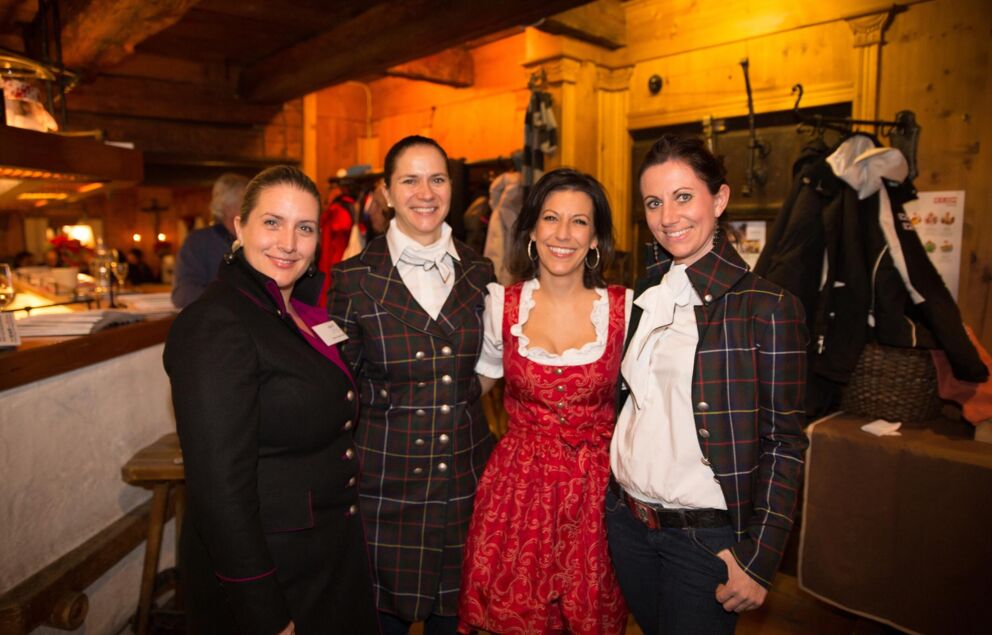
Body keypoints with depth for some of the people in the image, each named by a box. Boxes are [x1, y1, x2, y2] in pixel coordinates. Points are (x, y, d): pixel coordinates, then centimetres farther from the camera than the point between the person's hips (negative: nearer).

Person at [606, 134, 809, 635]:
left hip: (707, 535, -5)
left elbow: (783, 442, -11)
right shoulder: (644, 294, 4)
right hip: (625, 519, 6)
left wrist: (758, 559, -13)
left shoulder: (766, 306, -13)